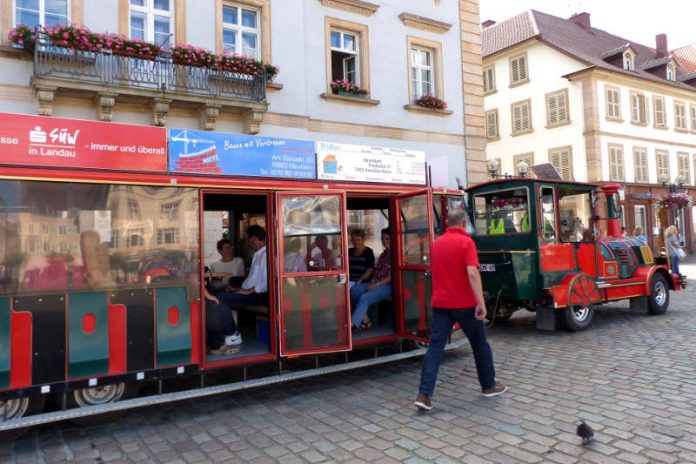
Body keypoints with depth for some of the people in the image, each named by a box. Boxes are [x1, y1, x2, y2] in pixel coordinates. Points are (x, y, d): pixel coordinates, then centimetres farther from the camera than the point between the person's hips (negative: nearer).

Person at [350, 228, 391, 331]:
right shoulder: (383, 255, 21)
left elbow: (392, 276, -12)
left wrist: (377, 284, -16)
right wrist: (373, 281, -1)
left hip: (387, 285, -8)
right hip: (376, 283, 8)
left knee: (364, 298, -29)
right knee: (354, 290, -14)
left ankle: (352, 325, -31)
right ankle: (365, 320, -18)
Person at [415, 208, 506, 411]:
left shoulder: (437, 243, 11)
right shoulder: (466, 242, -9)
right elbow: (472, 273, -21)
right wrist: (481, 302, -22)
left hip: (440, 303, 5)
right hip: (464, 303, -4)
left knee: (435, 346, 0)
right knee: (480, 344, 15)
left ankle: (424, 394, -9)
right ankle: (489, 385, 30)